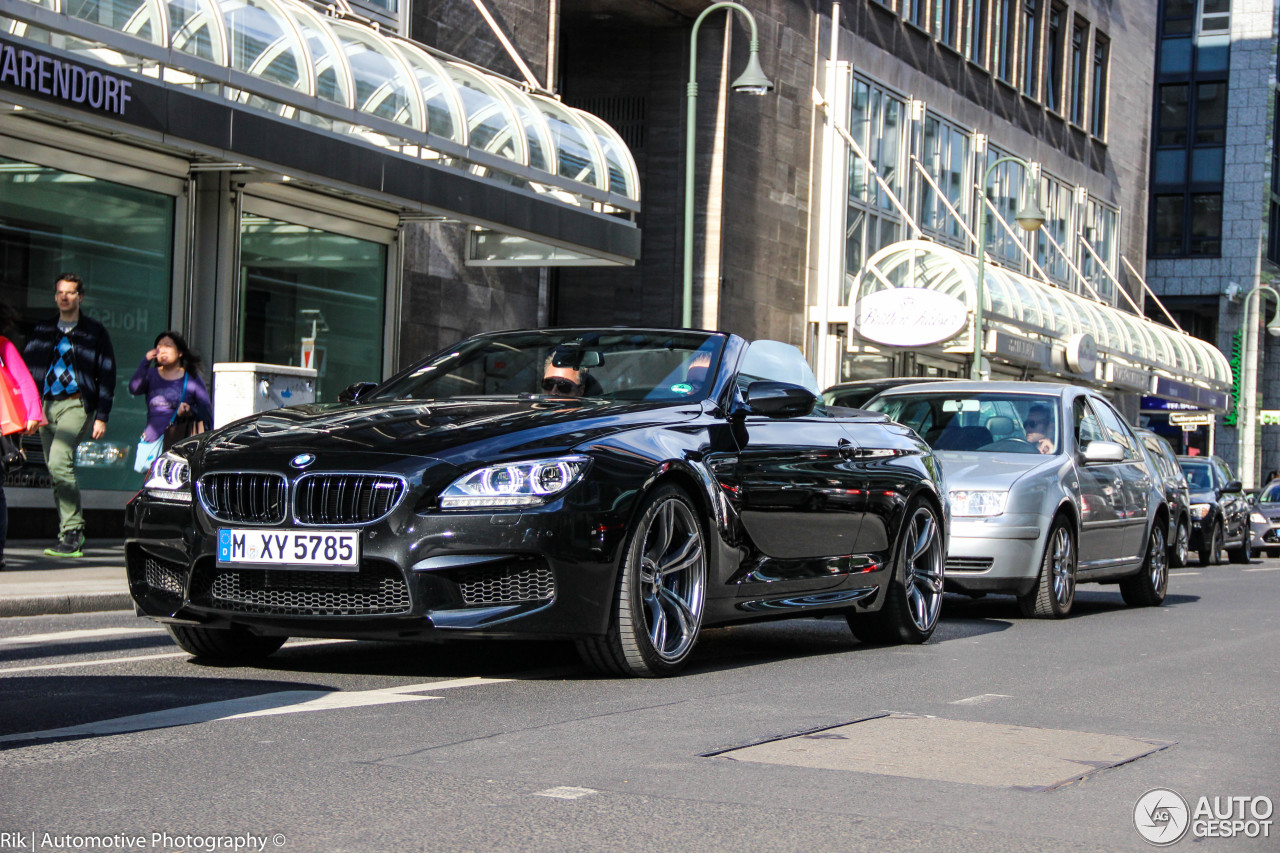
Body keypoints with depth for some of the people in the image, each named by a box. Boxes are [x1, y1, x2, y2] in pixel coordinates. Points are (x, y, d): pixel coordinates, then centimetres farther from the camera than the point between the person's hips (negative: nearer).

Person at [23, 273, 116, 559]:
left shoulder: (94, 332, 5)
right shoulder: (42, 331, 16)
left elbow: (107, 376, 3)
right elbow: (28, 370, 14)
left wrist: (101, 417, -4)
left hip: (76, 405, -5)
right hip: (46, 406, 5)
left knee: (59, 462, -23)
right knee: (55, 471, 5)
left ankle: (71, 533, -21)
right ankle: (72, 531, 16)